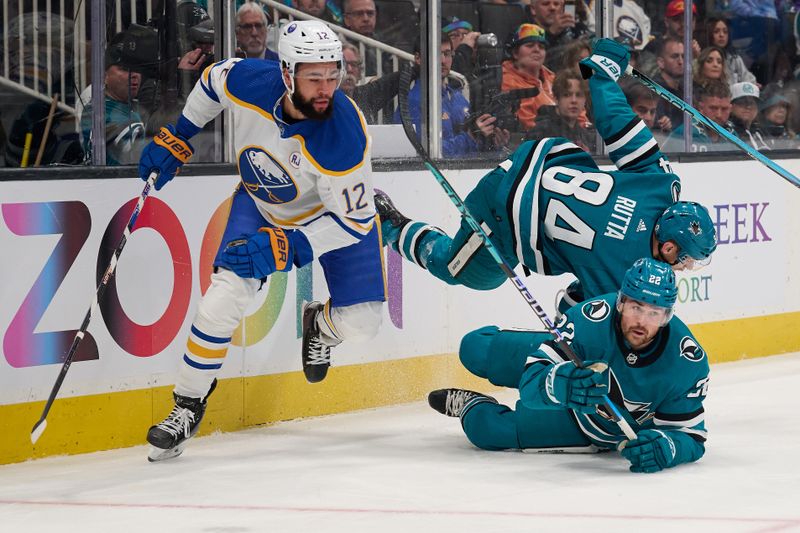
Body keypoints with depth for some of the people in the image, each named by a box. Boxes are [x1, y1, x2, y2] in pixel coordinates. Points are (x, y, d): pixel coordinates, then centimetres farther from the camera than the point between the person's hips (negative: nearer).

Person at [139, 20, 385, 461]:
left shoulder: (344, 135, -38)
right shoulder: (246, 81, -30)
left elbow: (356, 219, -29)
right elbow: (212, 80, -3)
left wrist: (289, 248, -37)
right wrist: (175, 139, 1)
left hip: (335, 211, -1)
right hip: (262, 203, 1)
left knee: (360, 323, -7)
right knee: (225, 295, -18)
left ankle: (320, 326, 32)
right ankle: (188, 407, -2)